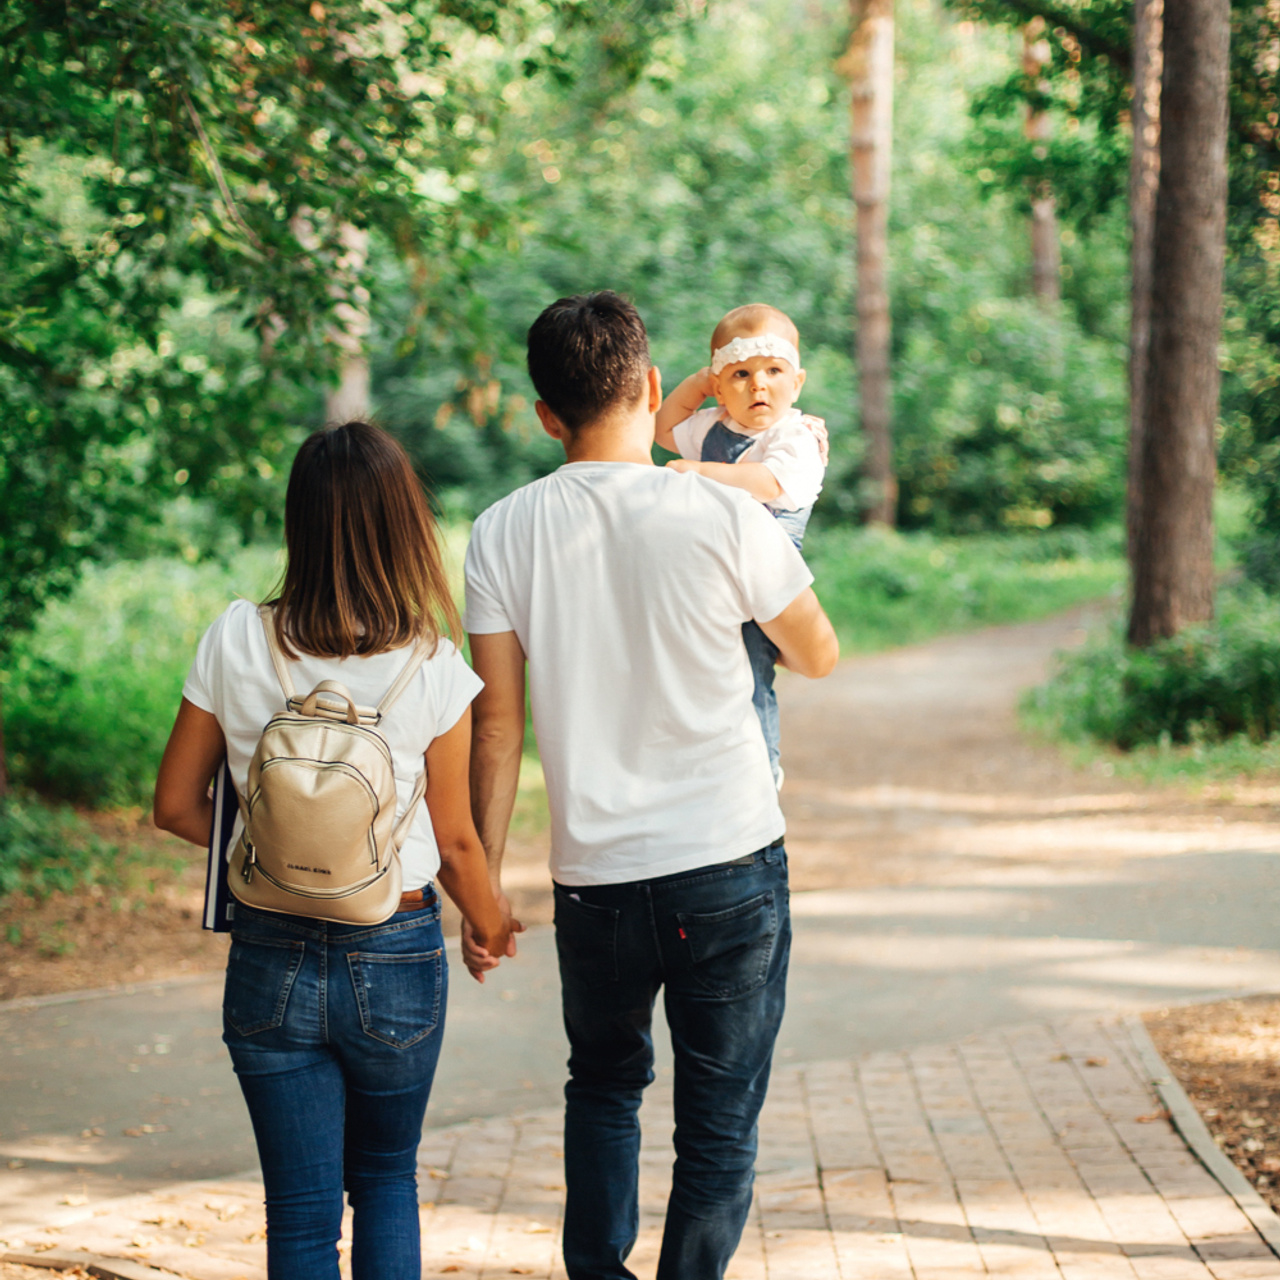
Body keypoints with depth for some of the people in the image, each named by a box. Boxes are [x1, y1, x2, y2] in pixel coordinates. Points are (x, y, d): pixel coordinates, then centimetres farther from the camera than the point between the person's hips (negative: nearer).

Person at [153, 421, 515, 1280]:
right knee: (387, 1178, 22)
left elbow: (177, 807, 0)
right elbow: (455, 840, -3)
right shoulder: (432, 668, -11)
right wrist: (490, 923, 16)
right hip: (396, 958, 0)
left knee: (302, 1211, 8)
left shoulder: (237, 641, -7)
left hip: (272, 959, 1)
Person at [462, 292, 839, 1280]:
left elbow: (496, 725, -2)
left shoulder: (504, 535, -4)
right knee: (720, 1123, 9)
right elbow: (818, 656, 6)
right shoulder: (723, 515, -10)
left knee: (603, 1088, 24)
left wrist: (483, 885, 6)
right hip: (731, 865, -2)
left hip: (595, 880, 2)